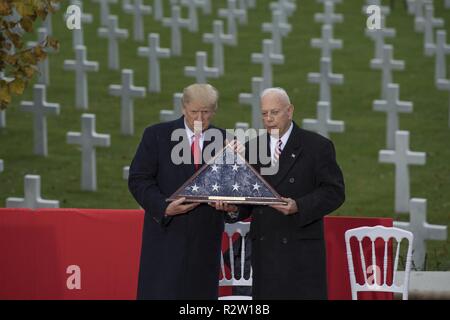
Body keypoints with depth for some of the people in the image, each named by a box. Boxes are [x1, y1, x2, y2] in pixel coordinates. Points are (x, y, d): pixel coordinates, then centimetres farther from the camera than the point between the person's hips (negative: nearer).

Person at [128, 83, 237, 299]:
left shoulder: (224, 141, 8)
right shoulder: (157, 136, 1)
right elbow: (138, 179, -2)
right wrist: (164, 207, -18)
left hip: (205, 240, 3)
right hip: (166, 233, -2)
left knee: (201, 295, 3)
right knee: (159, 295, -6)